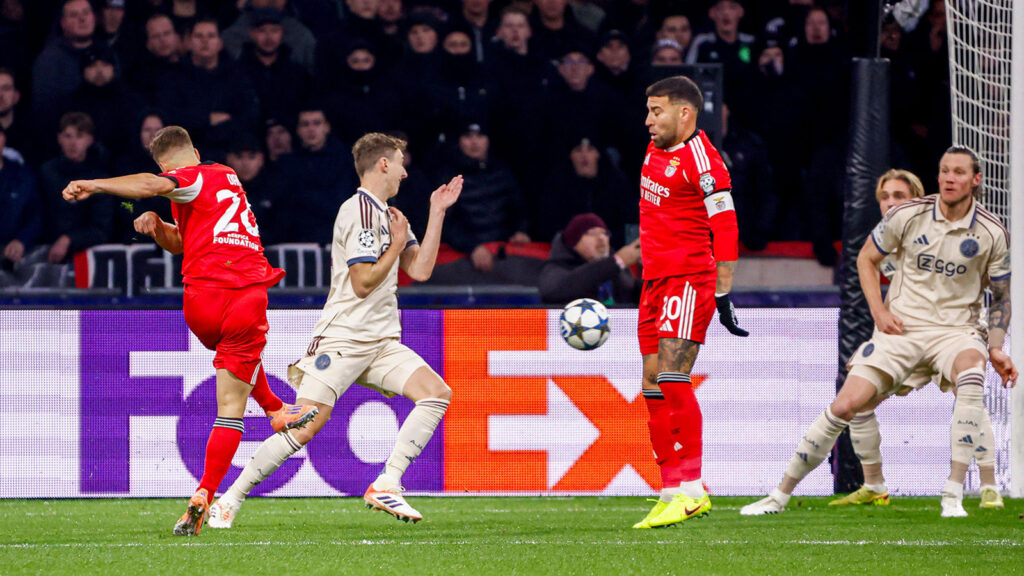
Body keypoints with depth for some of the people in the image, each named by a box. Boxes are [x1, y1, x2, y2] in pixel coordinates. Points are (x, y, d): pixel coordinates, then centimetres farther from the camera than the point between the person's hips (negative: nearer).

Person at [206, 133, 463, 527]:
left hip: (381, 343, 8)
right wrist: (397, 245, -7)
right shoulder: (359, 211, -12)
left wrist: (437, 213, 12)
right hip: (342, 339, -8)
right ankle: (229, 501, -3)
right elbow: (363, 283, -17)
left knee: (436, 392, -11)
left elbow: (420, 270, 12)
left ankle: (386, 486, -13)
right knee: (305, 428, -15)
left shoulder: (389, 215, 17)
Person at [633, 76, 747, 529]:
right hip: (656, 280, 9)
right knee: (654, 390, 5)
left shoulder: (701, 160, -12)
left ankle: (691, 489, -16)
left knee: (671, 379, -17)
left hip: (690, 280, -9)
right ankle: (672, 491, 9)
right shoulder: (655, 151, 15)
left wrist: (723, 294, -15)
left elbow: (725, 229, -14)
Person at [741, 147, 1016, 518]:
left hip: (956, 329, -1)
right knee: (845, 405, -14)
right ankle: (781, 494, 2)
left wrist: (996, 349, -3)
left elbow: (1001, 298, 10)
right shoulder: (907, 216, -4)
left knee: (971, 371, -37)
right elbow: (866, 258, 11)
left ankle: (953, 496, -33)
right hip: (901, 327, 1)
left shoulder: (992, 234, -2)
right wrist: (879, 310, -2)